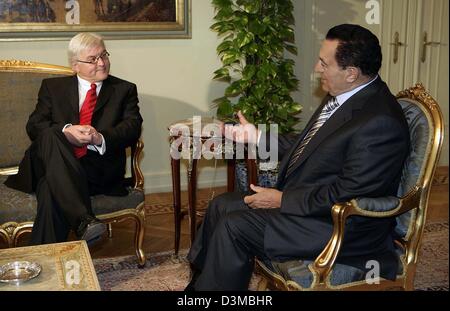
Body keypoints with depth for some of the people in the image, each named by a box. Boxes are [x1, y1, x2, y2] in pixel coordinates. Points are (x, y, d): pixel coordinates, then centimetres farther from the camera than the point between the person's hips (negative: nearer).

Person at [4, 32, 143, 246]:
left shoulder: (125, 90, 17)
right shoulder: (53, 86, 20)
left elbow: (132, 128, 1)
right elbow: (33, 126, 7)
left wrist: (100, 138, -20)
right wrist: (66, 130, -15)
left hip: (98, 170, -2)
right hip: (53, 165, 2)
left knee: (50, 191, -34)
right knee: (50, 136, -35)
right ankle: (83, 220, -48)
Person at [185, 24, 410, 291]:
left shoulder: (380, 121, -26)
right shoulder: (342, 96, 4)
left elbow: (347, 194, -25)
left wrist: (283, 200, -18)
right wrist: (257, 136, 14)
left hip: (345, 226, -10)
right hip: (304, 197, 10)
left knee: (234, 226, -16)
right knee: (221, 205, 8)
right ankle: (200, 282, 21)